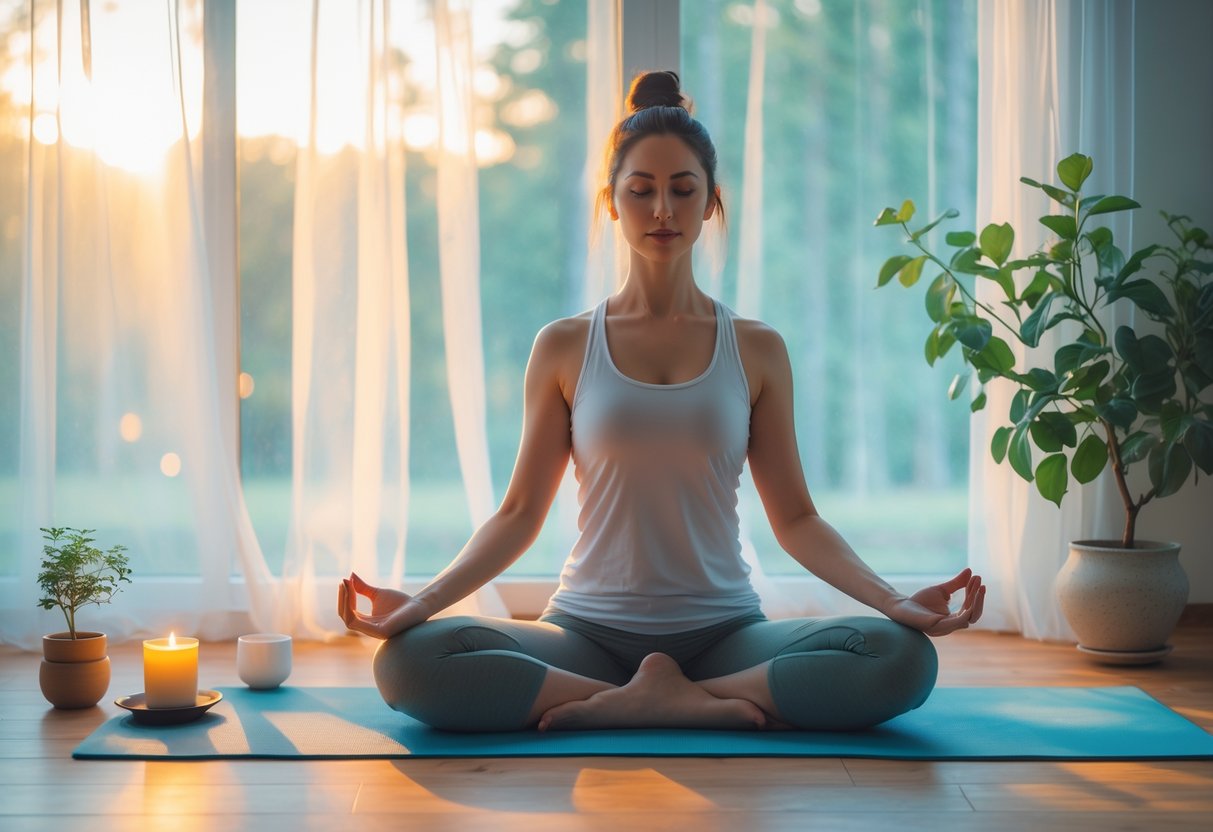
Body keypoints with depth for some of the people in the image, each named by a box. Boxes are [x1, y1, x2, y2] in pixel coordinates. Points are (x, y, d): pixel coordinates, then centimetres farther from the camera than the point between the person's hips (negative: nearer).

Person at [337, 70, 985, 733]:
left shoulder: (756, 350, 7)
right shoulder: (564, 348, 6)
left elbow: (794, 516, 7)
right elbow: (520, 511, 5)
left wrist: (893, 600, -8)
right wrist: (423, 601, -10)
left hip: (723, 631, 0)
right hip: (589, 628, 0)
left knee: (902, 657, -27)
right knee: (409, 661, -29)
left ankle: (632, 705, -19)